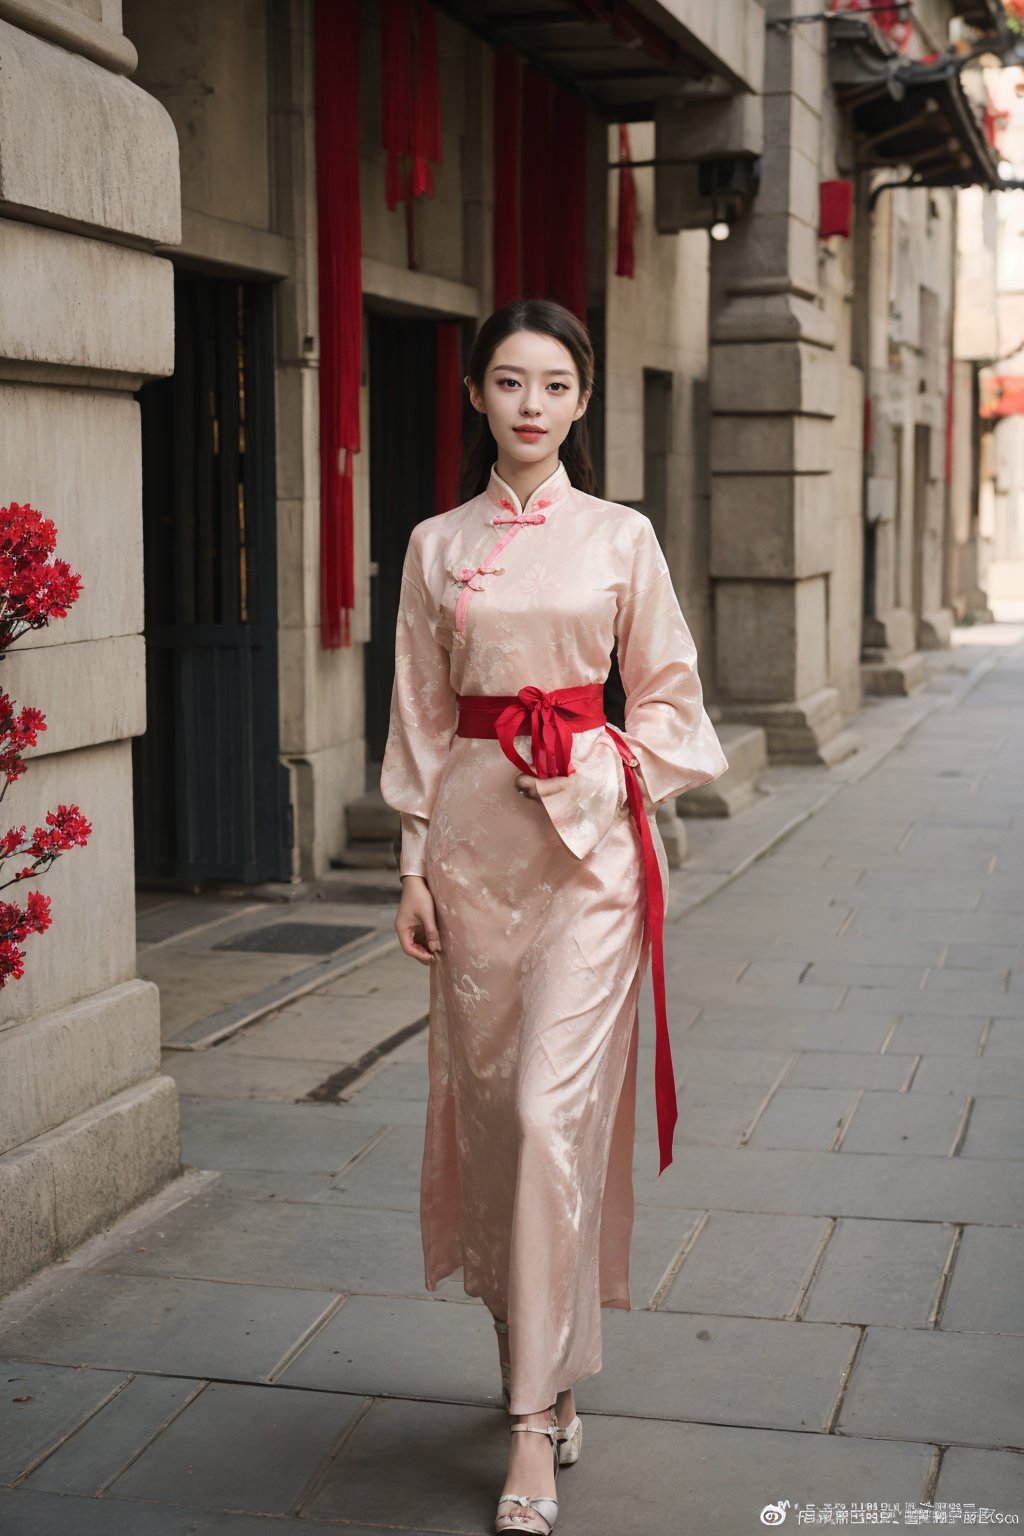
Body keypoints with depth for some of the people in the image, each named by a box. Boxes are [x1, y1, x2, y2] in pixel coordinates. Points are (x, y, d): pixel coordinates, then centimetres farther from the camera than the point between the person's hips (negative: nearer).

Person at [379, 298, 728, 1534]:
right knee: (487, 1105, 7)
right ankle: (542, 1365, 28)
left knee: (552, 1111, -10)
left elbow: (667, 693, 9)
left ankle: (535, 1423, -2)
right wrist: (415, 861, 5)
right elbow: (421, 715, 9)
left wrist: (616, 780, -6)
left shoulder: (621, 538, 2)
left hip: (587, 838, -2)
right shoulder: (437, 547, 7)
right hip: (475, 837, 3)